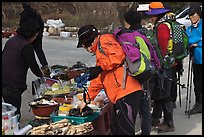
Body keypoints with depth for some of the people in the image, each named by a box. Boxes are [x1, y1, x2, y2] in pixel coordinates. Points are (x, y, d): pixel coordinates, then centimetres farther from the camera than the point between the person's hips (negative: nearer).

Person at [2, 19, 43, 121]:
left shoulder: (11, 40, 12)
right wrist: (41, 75, 13)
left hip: (4, 81, 9)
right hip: (13, 85, -9)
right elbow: (33, 65, -7)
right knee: (15, 114, -3)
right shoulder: (26, 46, -13)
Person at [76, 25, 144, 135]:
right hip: (120, 96, 11)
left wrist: (100, 68, -14)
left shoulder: (104, 40, 2)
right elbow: (98, 80, 35)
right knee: (116, 129, 17)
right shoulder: (99, 50, 32)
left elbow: (119, 54, -18)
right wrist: (87, 99, 35)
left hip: (127, 93, -11)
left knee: (125, 131, -10)